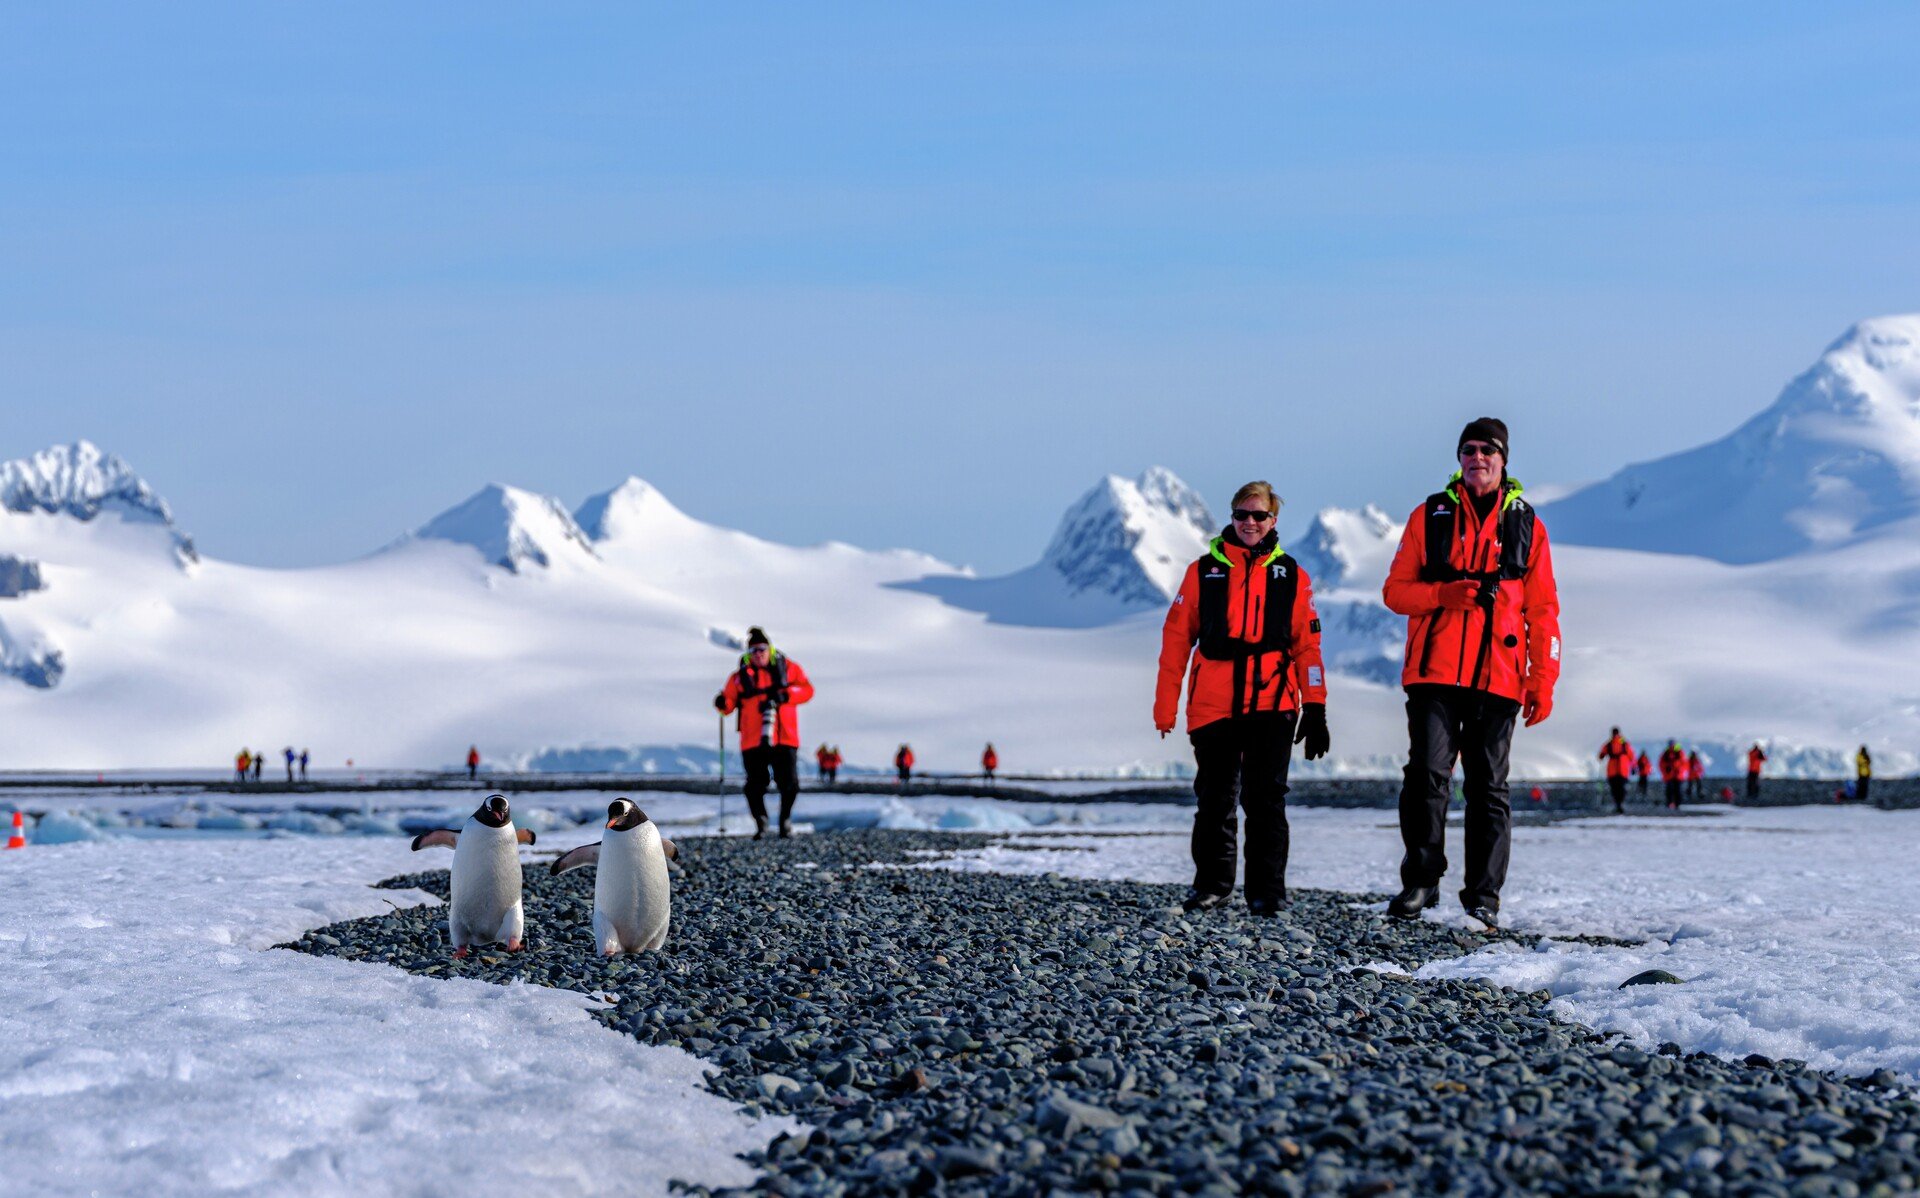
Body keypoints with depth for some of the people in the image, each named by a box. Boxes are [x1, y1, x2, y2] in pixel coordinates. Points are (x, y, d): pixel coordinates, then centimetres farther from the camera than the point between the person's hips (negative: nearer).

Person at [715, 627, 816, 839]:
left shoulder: (787, 667, 10)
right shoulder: (740, 676, 11)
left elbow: (807, 689, 4)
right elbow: (730, 701, 10)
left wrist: (785, 695, -13)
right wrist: (723, 703, -14)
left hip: (785, 739, 0)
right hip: (753, 740, 0)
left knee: (789, 783, -4)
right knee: (756, 785, -2)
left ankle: (785, 819, 18)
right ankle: (761, 823, 15)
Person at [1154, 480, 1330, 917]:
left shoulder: (1291, 576, 9)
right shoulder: (1203, 572, 8)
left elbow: (1307, 645, 7)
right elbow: (1176, 639, 7)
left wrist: (1315, 708, 0)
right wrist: (1165, 707, 2)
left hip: (1272, 707, -1)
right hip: (1213, 708, 1)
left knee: (1266, 800, -3)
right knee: (1214, 800, 8)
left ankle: (1267, 892, 3)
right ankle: (1211, 884, 20)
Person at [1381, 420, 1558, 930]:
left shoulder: (1526, 525, 11)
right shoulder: (1429, 516, 10)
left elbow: (1543, 611, 10)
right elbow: (1395, 590, 8)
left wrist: (1543, 682, 3)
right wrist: (1444, 593, -11)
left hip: (1498, 678, 0)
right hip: (1434, 674, 0)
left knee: (1489, 787, 3)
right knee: (1426, 775, -10)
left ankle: (1484, 895, 7)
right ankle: (1420, 882, 2)